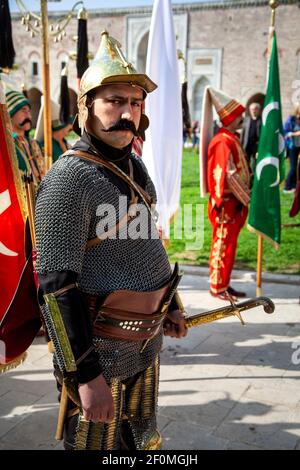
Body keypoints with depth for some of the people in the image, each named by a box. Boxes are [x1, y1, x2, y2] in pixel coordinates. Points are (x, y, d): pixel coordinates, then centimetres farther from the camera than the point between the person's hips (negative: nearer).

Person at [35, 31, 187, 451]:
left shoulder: (134, 165, 6)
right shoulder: (69, 179, -21)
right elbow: (55, 286, -23)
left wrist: (171, 303, 18)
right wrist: (85, 374, -23)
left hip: (147, 339, 8)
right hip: (101, 349, -8)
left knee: (143, 439, 25)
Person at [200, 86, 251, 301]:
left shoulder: (231, 139, 13)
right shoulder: (223, 142, -18)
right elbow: (227, 175, -22)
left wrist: (246, 193, 12)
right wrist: (246, 197, -15)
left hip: (235, 202, 9)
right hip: (227, 204, -9)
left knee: (228, 244, 14)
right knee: (223, 245, -1)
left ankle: (223, 284, 23)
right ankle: (217, 287, 10)